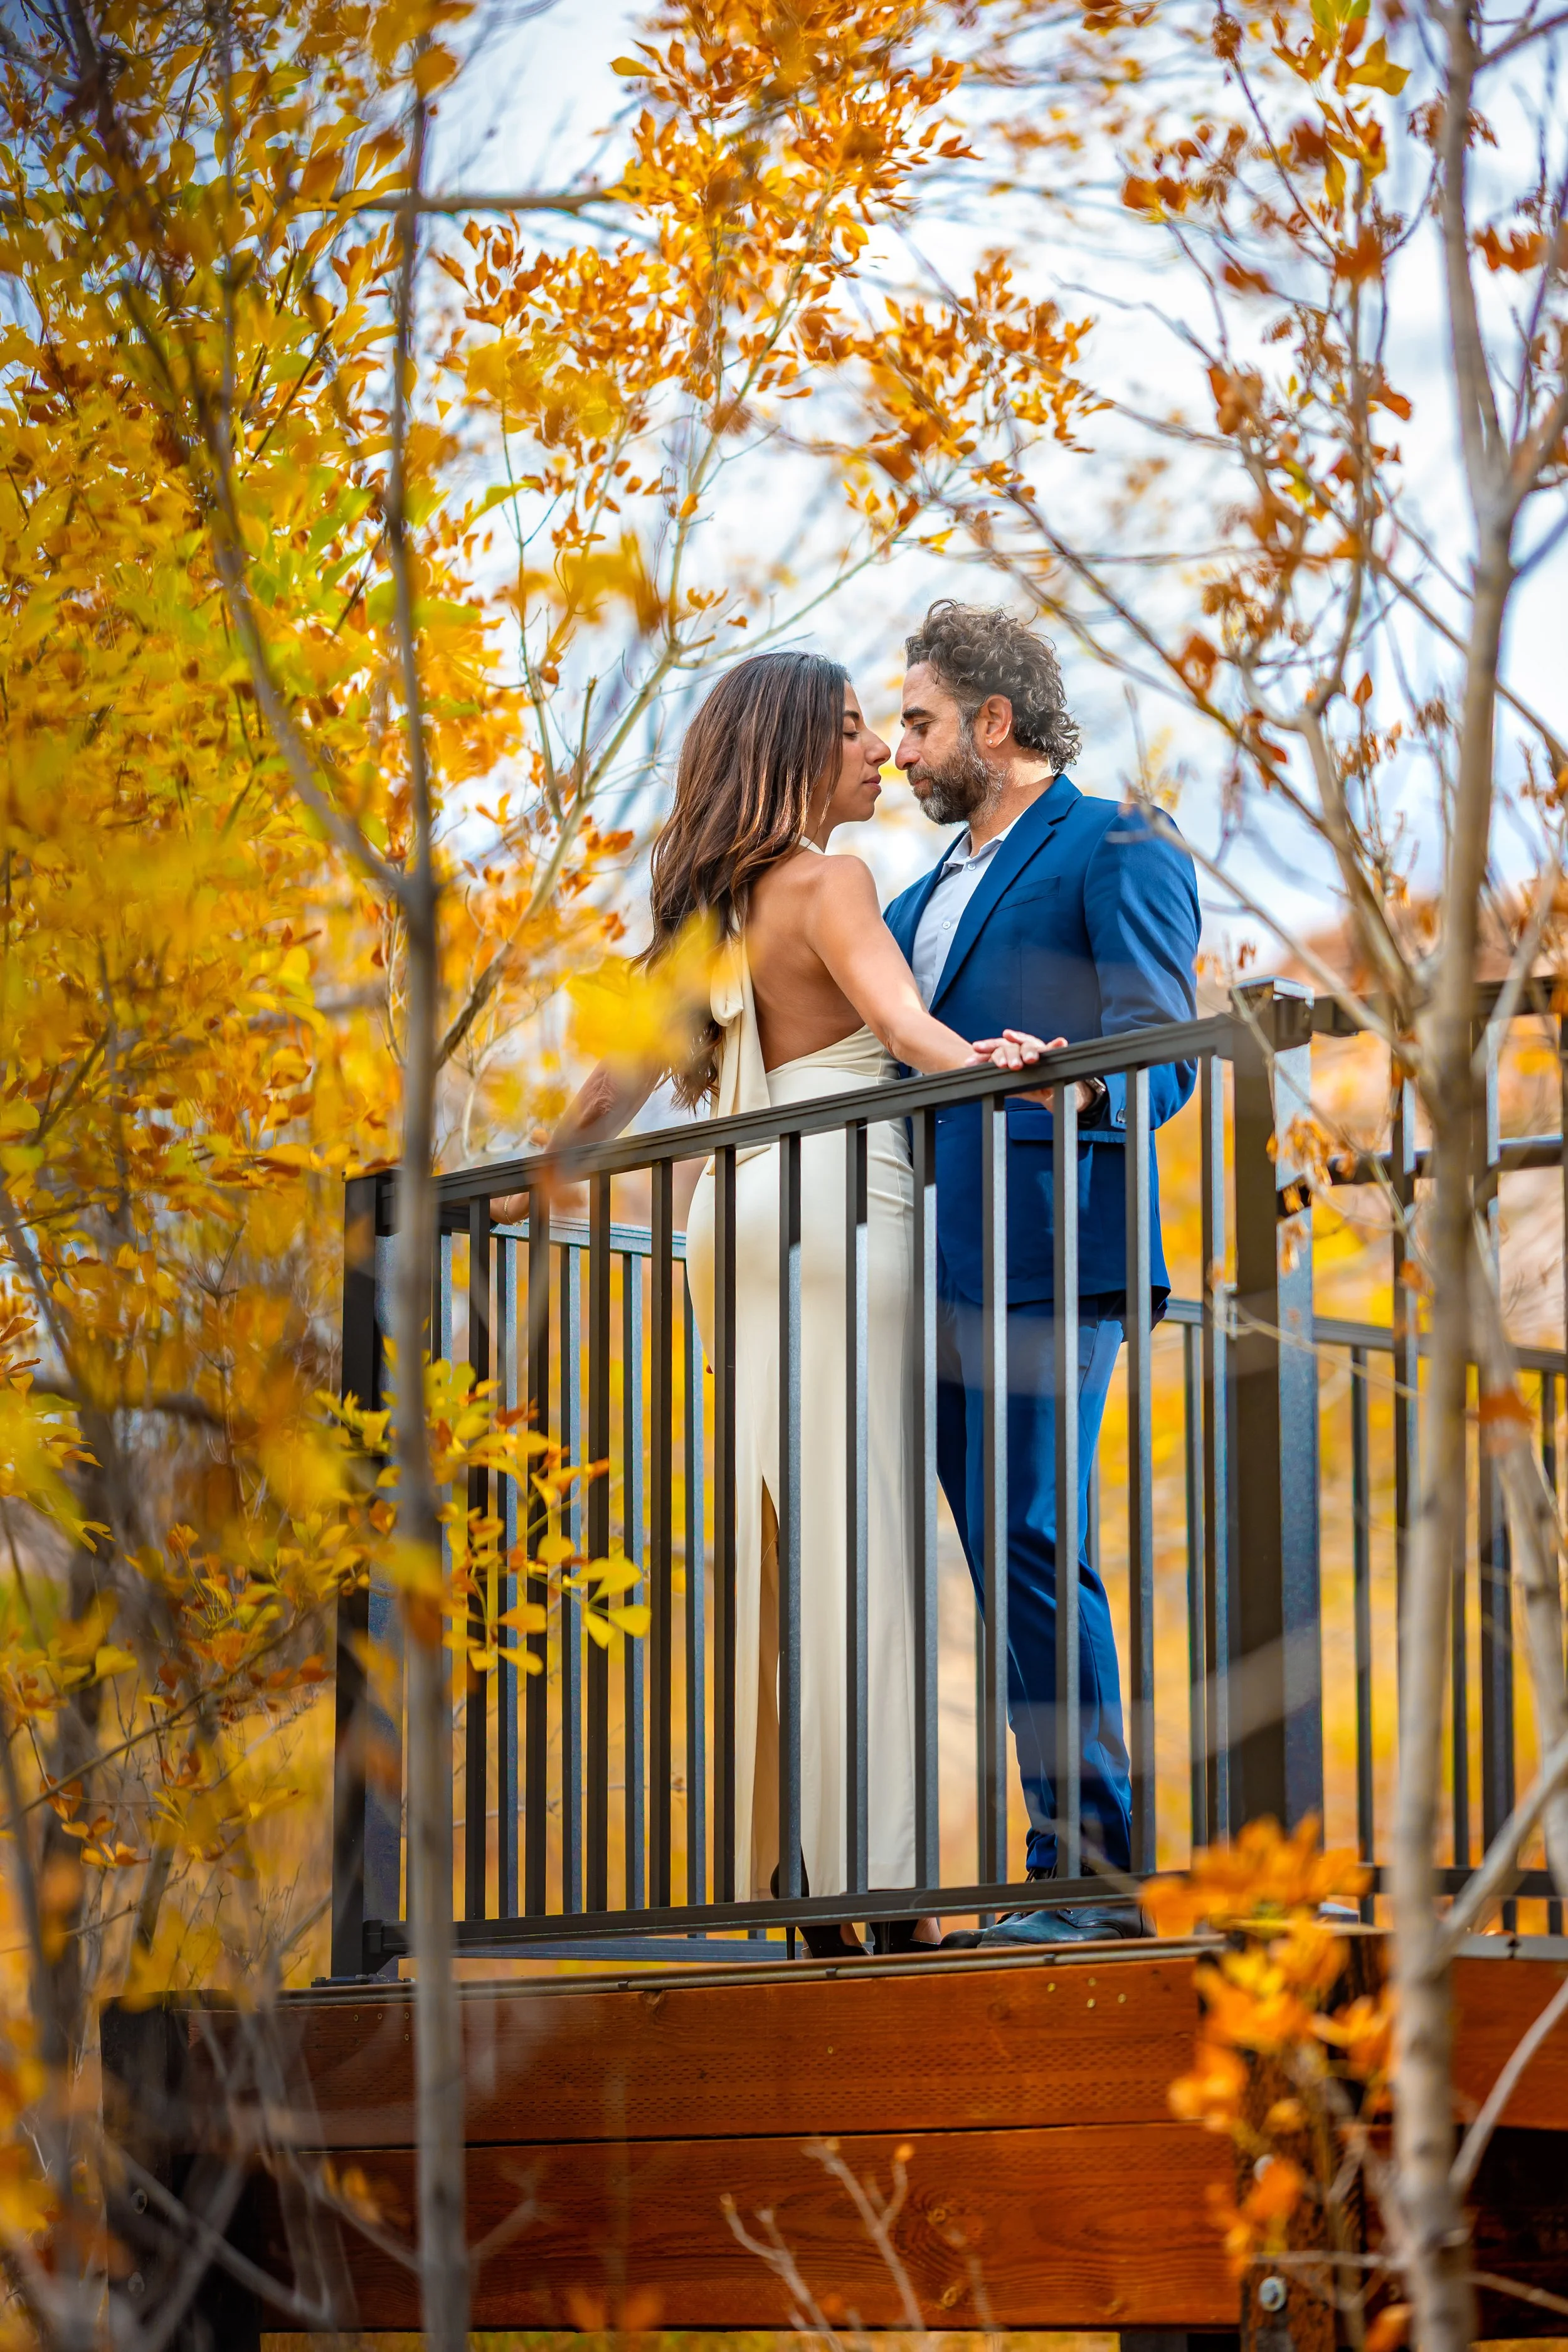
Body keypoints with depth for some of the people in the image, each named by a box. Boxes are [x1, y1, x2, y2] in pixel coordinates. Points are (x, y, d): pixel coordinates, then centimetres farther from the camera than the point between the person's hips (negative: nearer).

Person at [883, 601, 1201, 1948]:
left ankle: (1096, 1866, -13)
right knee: (1003, 1559, 5)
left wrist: (1074, 1086, -31)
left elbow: (1159, 1056, -11)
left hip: (1045, 1251, -8)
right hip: (941, 1264, 9)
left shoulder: (1118, 854, -1)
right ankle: (1075, 1870, 7)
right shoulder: (936, 888, 26)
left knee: (1028, 1545, -14)